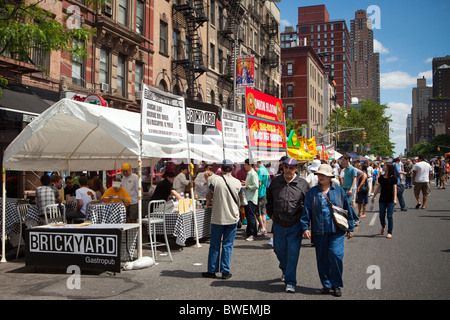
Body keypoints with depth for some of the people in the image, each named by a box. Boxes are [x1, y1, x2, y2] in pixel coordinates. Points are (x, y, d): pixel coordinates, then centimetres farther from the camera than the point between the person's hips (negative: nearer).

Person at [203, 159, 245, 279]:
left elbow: (208, 200, -1)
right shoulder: (237, 183, -3)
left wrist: (210, 202, 21)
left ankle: (212, 271, 16)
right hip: (232, 218, 1)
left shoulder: (215, 181, -9)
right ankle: (225, 272, 9)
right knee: (227, 245, 8)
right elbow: (241, 200, 10)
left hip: (217, 218, -1)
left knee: (214, 245, 9)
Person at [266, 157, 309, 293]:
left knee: (293, 253, -3)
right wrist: (271, 214, 11)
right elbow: (269, 198, 18)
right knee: (279, 249, 16)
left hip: (295, 225, -3)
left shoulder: (303, 184, -5)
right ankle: (285, 269, 45)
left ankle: (290, 282, 6)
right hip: (278, 224, 3)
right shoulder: (276, 181, 2)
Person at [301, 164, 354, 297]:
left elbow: (347, 209, 12)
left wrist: (350, 228, 12)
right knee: (322, 258, 6)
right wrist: (305, 227, -4)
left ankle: (336, 284, 7)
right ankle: (326, 284, 22)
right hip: (319, 232, 1)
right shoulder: (312, 192, 5)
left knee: (336, 255, -11)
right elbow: (306, 211, 4)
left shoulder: (339, 191, 6)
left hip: (337, 231, -1)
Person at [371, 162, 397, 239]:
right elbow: (378, 187, 15)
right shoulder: (381, 177, 8)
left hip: (390, 200, -4)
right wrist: (373, 197, 15)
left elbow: (395, 189, -7)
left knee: (390, 216, -4)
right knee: (381, 216, 4)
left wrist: (395, 199, -15)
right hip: (382, 199, 4)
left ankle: (390, 232, 4)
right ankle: (383, 226, 34)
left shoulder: (393, 178, -5)